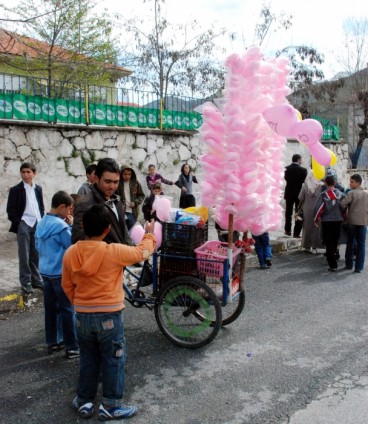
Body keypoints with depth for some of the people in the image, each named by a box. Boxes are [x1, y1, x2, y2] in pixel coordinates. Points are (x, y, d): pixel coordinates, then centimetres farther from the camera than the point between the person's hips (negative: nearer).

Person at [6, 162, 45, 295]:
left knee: (36, 254, 9)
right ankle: (26, 283, 8)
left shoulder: (38, 189, 12)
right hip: (24, 225, -4)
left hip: (37, 225, 4)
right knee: (24, 255, 1)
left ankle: (36, 280, 19)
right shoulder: (15, 190, -2)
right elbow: (10, 210, -4)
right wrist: (18, 223, -11)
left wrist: (41, 221, 8)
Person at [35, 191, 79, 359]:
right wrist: (71, 226, -10)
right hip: (61, 273, -8)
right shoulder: (61, 226, -21)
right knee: (67, 310, -1)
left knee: (51, 308, 15)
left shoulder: (41, 223, 6)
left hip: (45, 271, 8)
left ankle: (52, 342, 25)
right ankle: (72, 347, 5)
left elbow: (38, 246, 16)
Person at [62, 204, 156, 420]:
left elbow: (67, 286, 6)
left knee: (88, 360, 20)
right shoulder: (114, 251, -18)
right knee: (114, 361, 11)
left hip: (83, 315, 5)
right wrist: (150, 234, 17)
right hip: (109, 315, -4)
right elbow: (143, 252, -2)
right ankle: (111, 406, 19)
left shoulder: (70, 253, -5)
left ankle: (84, 402, 31)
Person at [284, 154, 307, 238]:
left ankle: (288, 231, 21)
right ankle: (296, 233, 4)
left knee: (288, 213, 16)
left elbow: (286, 178, 3)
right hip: (299, 193, -3)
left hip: (289, 194, 3)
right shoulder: (303, 170, -13)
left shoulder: (287, 169, -5)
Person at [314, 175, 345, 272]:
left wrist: (316, 219, 2)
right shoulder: (340, 194, -1)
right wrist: (344, 217, 19)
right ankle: (332, 256, 36)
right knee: (335, 241, 19)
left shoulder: (323, 195, -10)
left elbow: (318, 208, -13)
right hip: (338, 220, 3)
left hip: (327, 221, -3)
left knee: (329, 242, 1)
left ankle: (333, 265, -4)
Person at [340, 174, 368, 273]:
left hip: (352, 221, -2)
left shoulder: (351, 193, -9)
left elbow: (342, 204, -18)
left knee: (350, 243, 10)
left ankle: (349, 264, 17)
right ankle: (359, 267, 3)